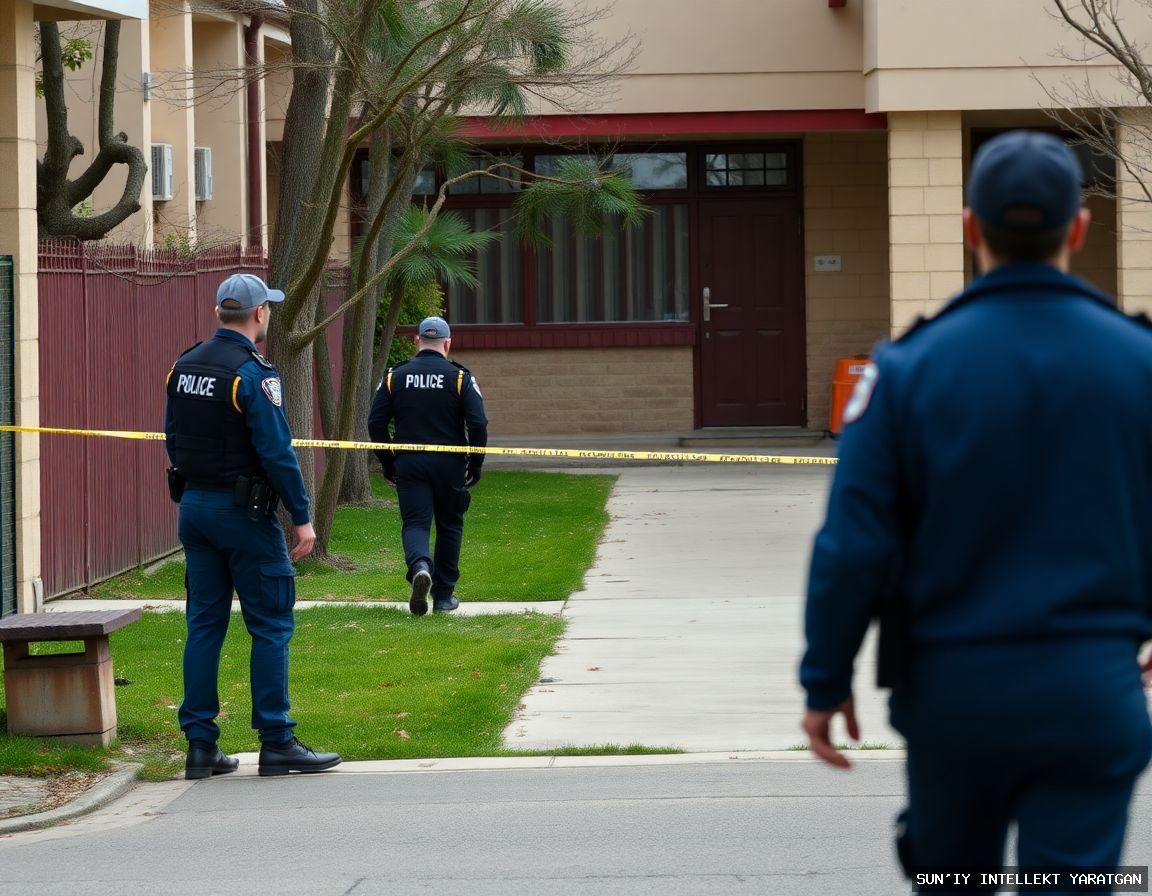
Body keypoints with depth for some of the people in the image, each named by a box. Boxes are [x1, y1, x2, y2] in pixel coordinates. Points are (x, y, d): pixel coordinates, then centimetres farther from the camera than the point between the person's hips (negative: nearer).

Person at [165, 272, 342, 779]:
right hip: (243, 511, -7)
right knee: (271, 626, -1)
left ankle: (200, 745, 8)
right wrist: (302, 518, -12)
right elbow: (277, 452, -17)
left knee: (204, 625, 9)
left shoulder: (183, 367, 7)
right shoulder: (252, 375, -16)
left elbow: (173, 439, 13)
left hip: (193, 507, 7)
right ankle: (277, 744, -1)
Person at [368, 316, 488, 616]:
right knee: (449, 526, 15)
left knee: (415, 523, 1)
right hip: (449, 466, 0)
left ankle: (420, 567, -32)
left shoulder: (395, 376, 3)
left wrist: (387, 464, 11)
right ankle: (444, 596, 19)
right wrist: (475, 466, 2)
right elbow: (478, 424, -10)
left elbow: (376, 423, 2)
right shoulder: (460, 378, -3)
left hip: (408, 465, 0)